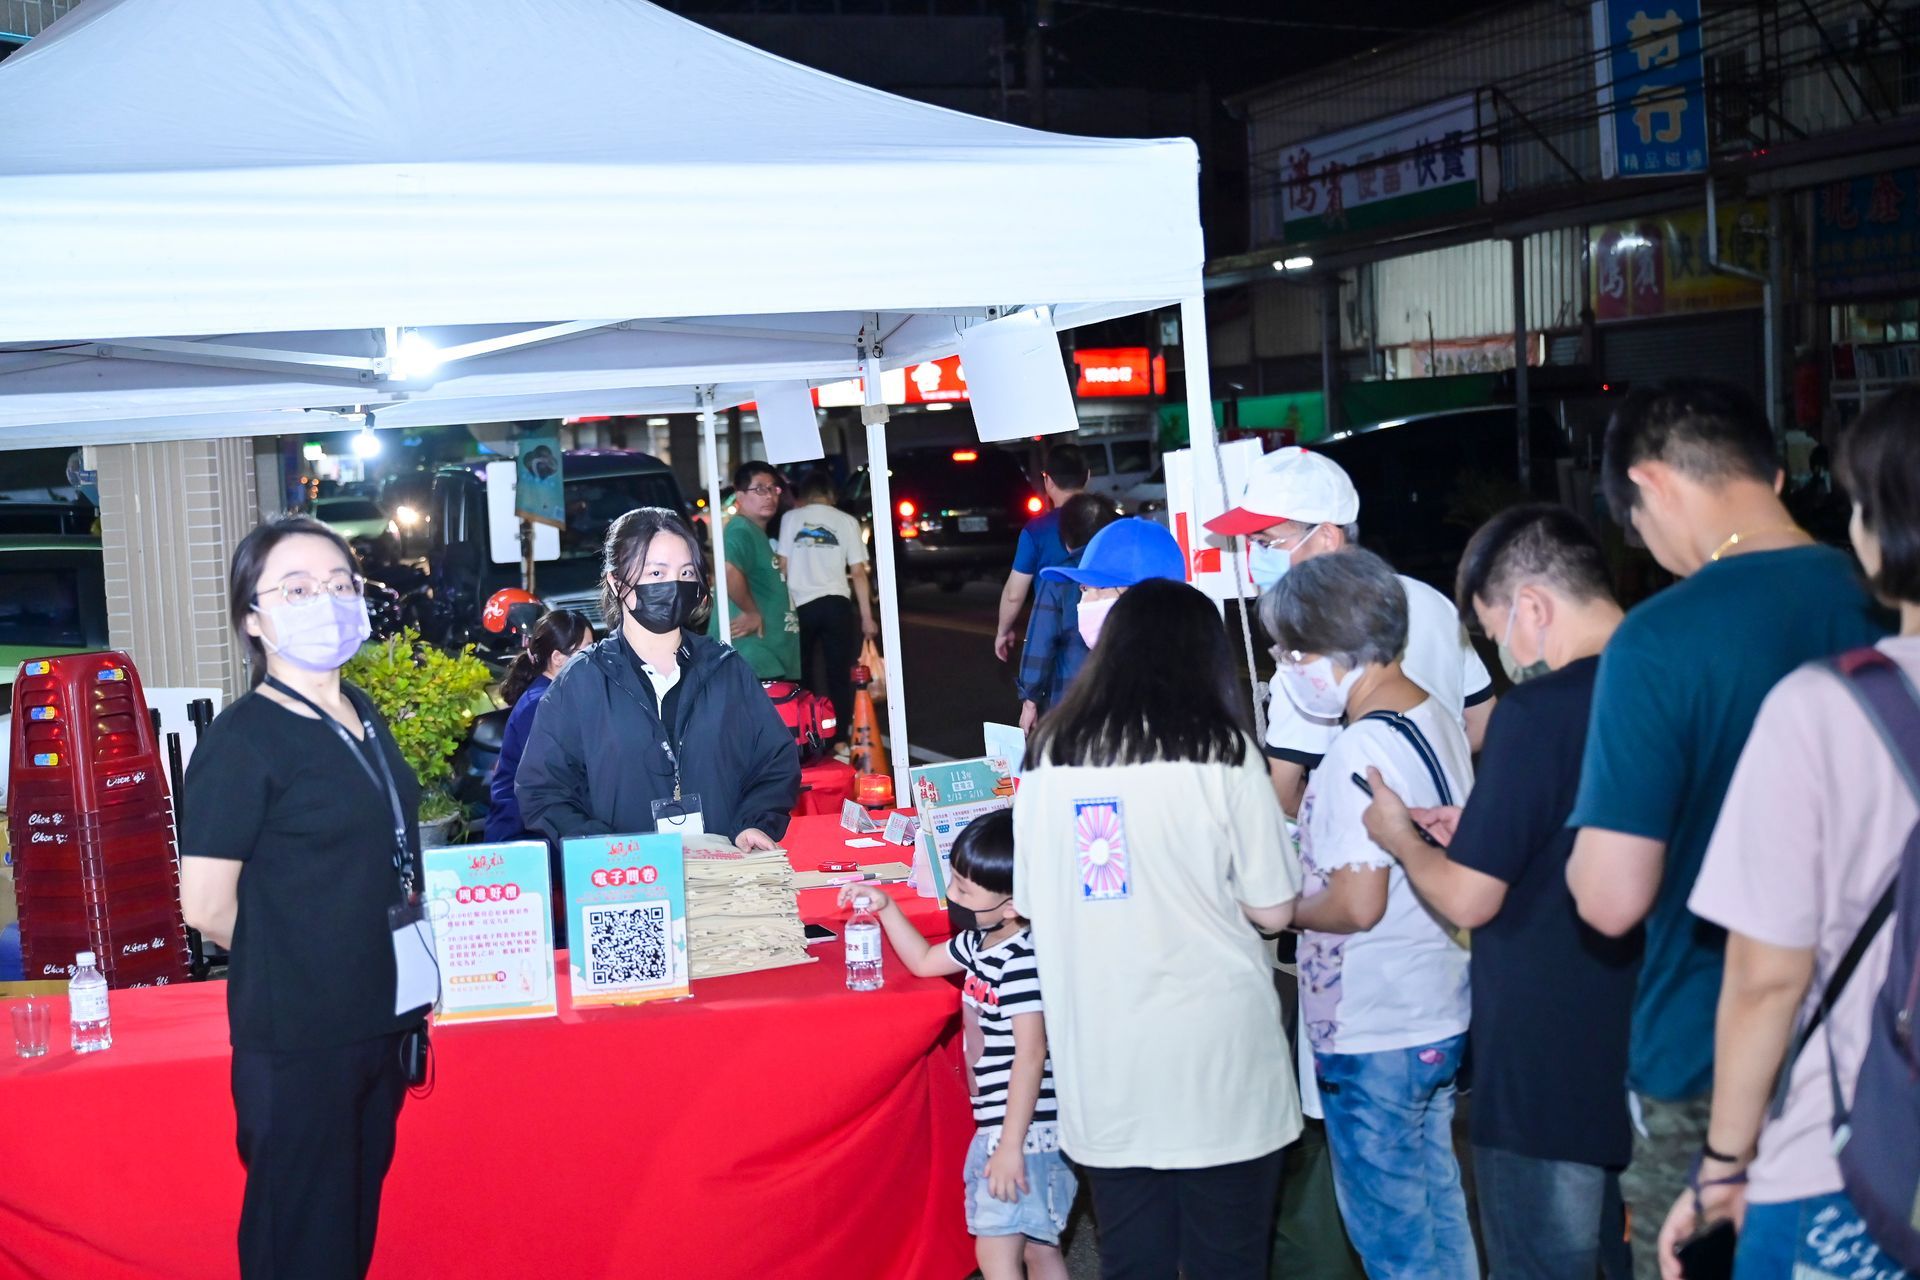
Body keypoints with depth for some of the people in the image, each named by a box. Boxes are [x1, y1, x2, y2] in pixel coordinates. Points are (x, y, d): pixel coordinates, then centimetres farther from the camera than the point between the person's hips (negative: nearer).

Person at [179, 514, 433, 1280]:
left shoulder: (362, 718, 9)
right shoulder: (243, 739, -15)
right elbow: (207, 906, -16)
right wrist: (294, 965, -2)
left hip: (381, 1020, 7)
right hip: (295, 1039, -7)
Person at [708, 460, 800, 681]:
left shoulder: (760, 534, 21)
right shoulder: (741, 531, -12)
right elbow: (729, 571, -32)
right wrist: (751, 612, -22)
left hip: (771, 657, 11)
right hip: (750, 657, -11)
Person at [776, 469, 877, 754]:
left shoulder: (791, 518, 5)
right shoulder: (846, 521, 5)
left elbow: (782, 565, 1)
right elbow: (858, 573, 2)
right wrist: (867, 616, 6)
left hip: (801, 605, 0)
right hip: (837, 603, 0)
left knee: (802, 676, 12)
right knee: (839, 676, 5)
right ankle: (841, 739, 1)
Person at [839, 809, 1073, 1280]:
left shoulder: (1021, 961, -21)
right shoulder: (981, 942, 8)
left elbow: (1031, 1054, -25)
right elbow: (924, 961, 28)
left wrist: (1010, 1145, -24)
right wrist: (886, 907, 17)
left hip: (1026, 1133, -10)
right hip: (999, 1128, 10)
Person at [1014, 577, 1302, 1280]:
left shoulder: (1049, 754, 1)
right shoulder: (1220, 753, -8)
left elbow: (1027, 903, 10)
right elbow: (1274, 909, -4)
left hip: (1103, 1065, 3)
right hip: (1215, 1061, -3)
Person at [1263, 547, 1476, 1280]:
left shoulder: (1363, 751, -24)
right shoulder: (1436, 721, 4)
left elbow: (1356, 904, -27)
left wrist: (1281, 907, -10)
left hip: (1373, 1039, -9)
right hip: (1438, 1017, 9)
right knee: (1435, 1205, 23)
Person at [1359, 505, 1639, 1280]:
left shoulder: (1537, 713, -21)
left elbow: (1467, 899, -17)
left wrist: (1400, 838, 1)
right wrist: (1480, 832, 12)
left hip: (1545, 1078, -7)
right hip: (1652, 1062, 7)